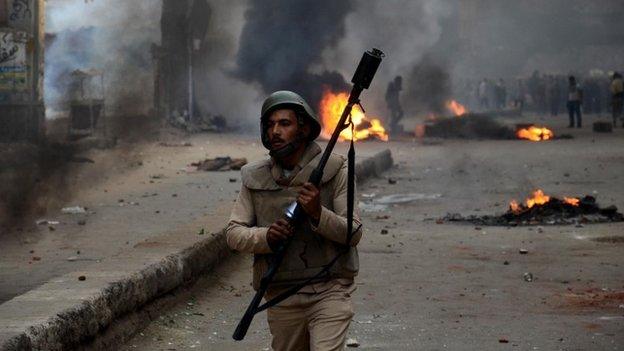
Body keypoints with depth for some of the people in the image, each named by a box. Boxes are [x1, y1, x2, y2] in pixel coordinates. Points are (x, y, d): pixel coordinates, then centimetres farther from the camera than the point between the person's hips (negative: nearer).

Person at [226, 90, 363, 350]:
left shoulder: (333, 171, -4)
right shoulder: (255, 178, 5)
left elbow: (354, 233, -7)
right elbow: (233, 233, 3)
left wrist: (318, 214, -24)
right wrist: (265, 237, -17)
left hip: (329, 292, -4)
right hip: (281, 297, 4)